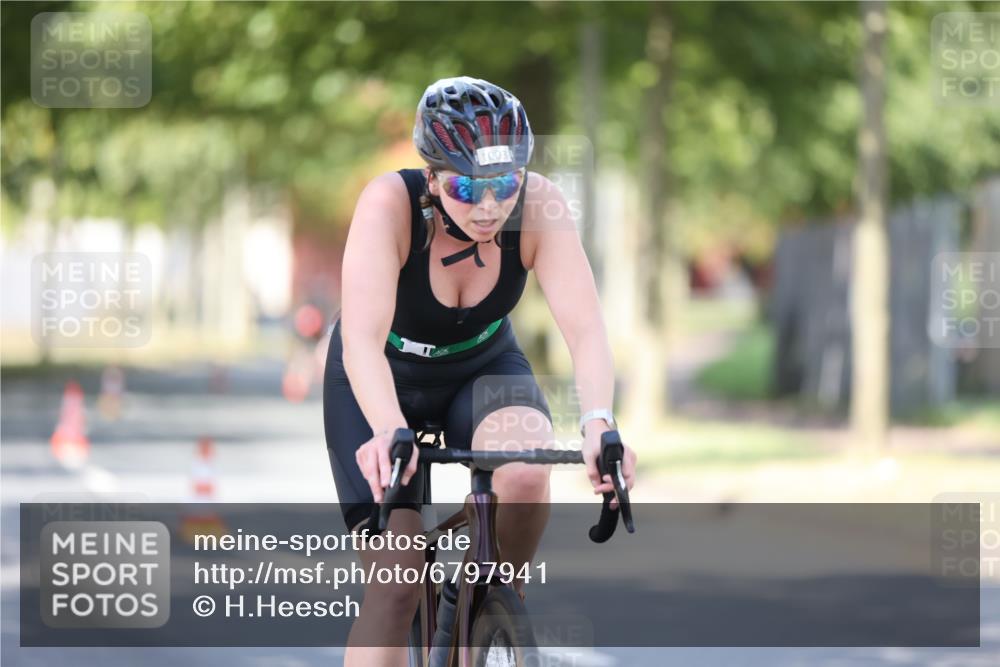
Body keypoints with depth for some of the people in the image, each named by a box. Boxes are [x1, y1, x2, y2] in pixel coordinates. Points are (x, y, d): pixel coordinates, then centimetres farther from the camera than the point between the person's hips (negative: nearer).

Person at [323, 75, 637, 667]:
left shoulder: (538, 206, -28)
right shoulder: (390, 204, -33)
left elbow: (585, 327, -35)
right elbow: (362, 341, -43)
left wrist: (598, 422, -53)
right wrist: (388, 432, -61)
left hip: (483, 366, 2)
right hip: (385, 380, -2)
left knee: (525, 476, -31)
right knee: (398, 585, -13)